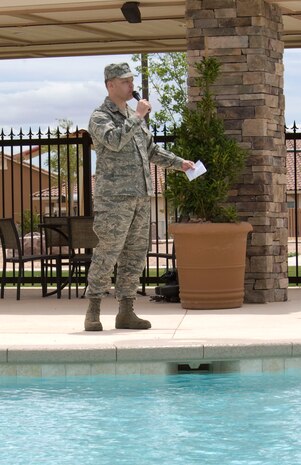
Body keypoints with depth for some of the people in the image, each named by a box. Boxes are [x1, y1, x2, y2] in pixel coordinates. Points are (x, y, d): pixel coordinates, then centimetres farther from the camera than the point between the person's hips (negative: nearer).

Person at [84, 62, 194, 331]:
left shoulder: (133, 116, 18)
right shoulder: (100, 117, -5)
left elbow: (151, 150, 30)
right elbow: (114, 140, -26)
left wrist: (179, 163, 24)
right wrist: (138, 116, -18)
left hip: (140, 196, 8)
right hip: (114, 196, -8)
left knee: (135, 255, 6)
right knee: (107, 254, -9)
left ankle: (126, 313, 9)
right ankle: (93, 312, -2)